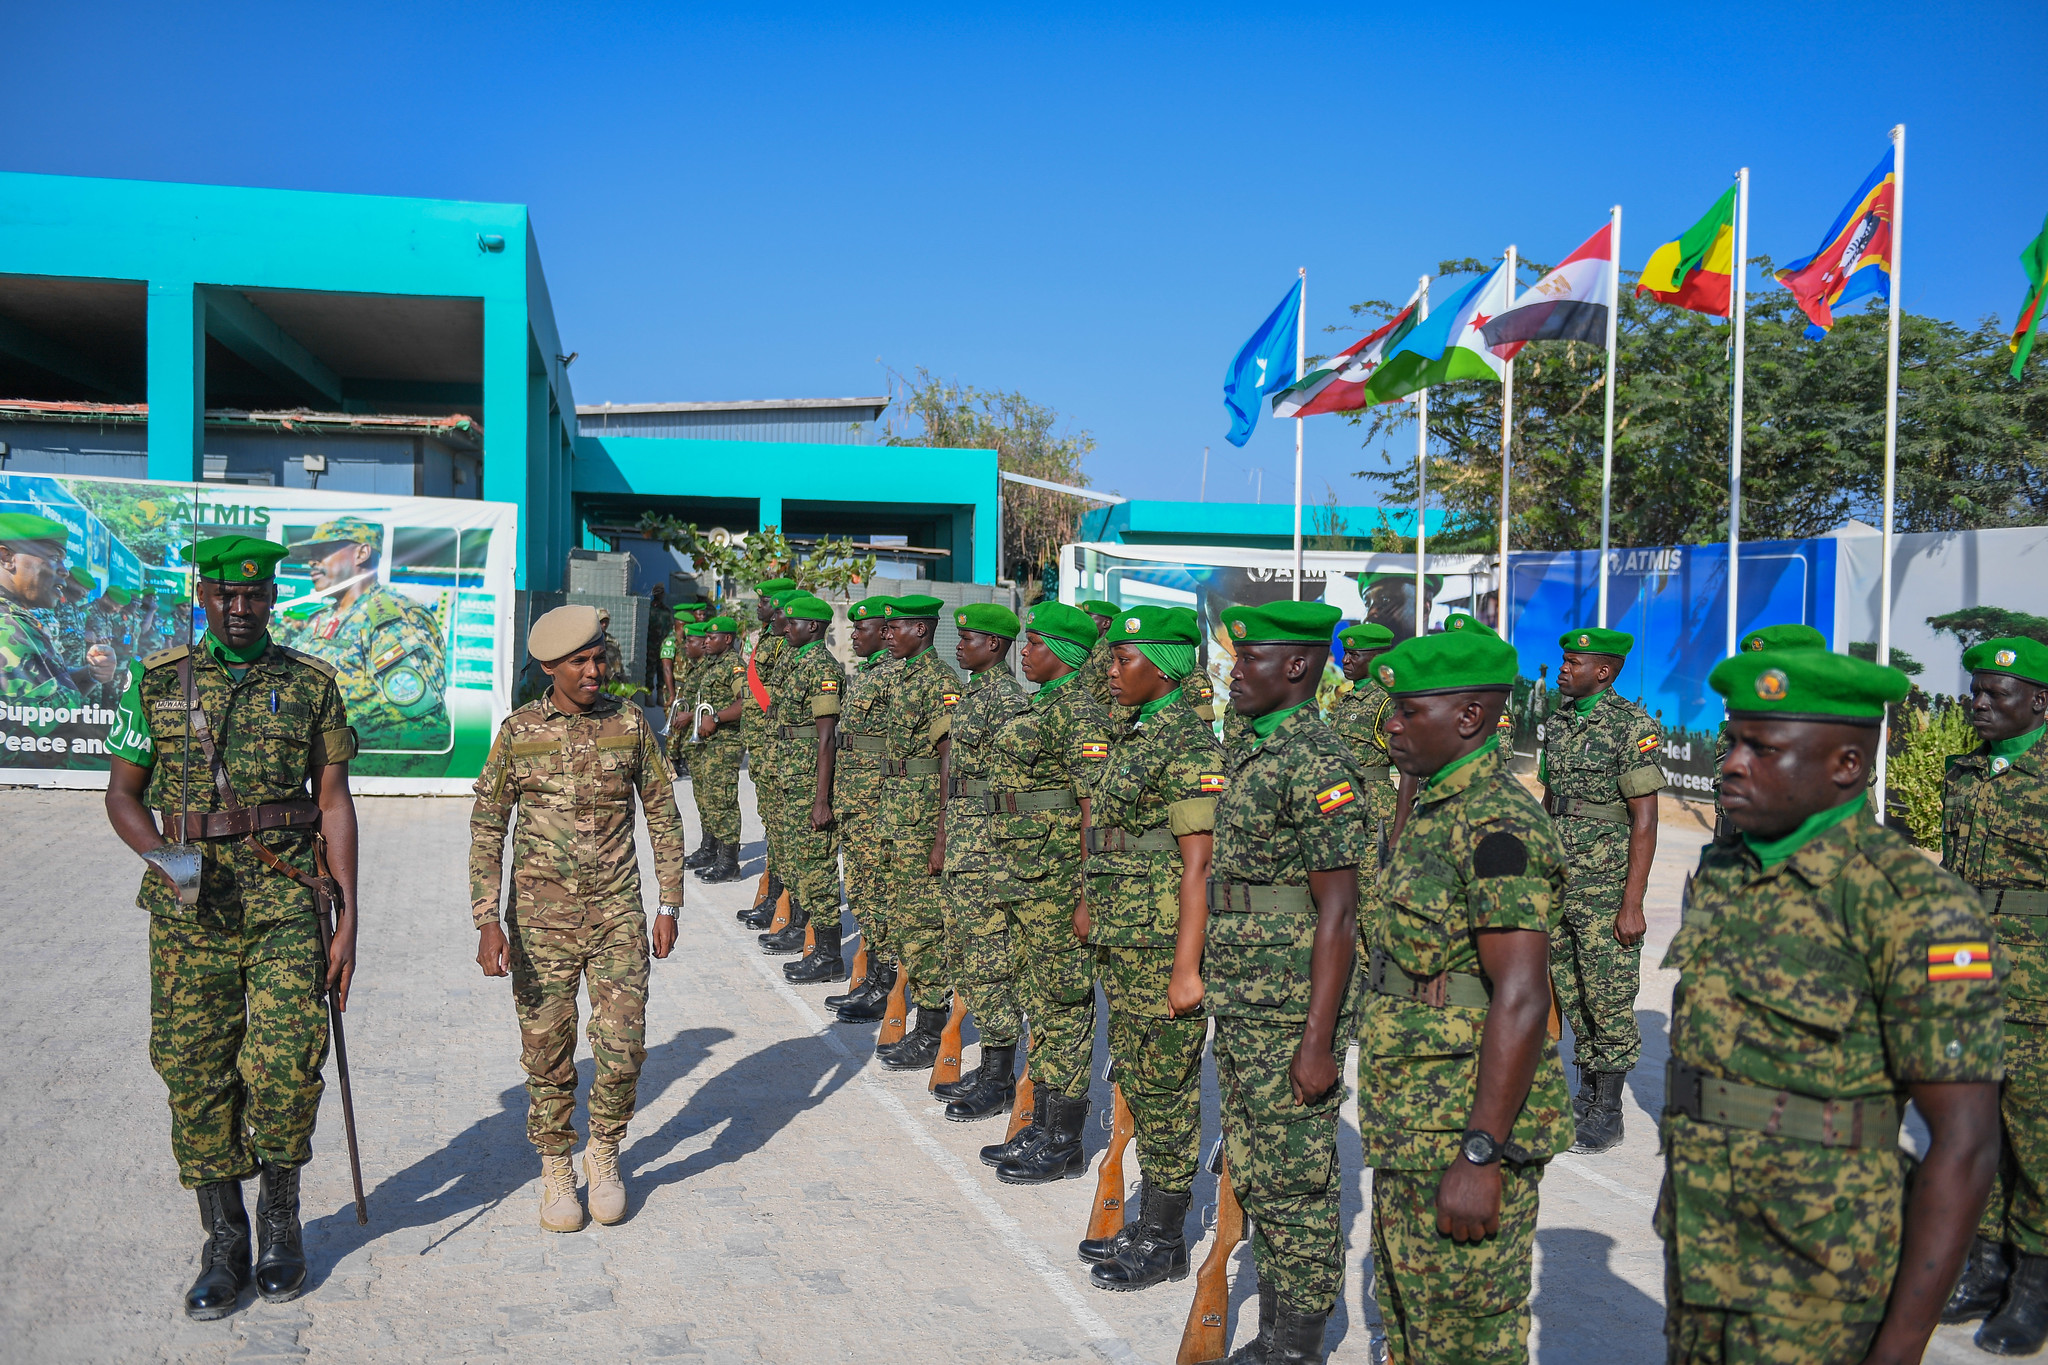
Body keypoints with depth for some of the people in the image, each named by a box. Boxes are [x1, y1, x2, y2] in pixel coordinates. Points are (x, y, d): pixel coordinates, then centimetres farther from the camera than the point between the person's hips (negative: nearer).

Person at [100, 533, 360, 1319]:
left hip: (286, 901, -1)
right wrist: (164, 861, -11)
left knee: (284, 1064, -10)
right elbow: (121, 792, 10)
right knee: (195, 1072, 4)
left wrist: (347, 922, -1)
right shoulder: (155, 681, 6)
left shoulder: (311, 684, 5)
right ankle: (223, 1246, 19)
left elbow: (334, 804, 4)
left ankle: (280, 1221, 15)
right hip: (189, 907, 1)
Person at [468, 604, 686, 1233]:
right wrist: (487, 920, -10)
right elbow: (486, 827, -1)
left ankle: (604, 1155, 21)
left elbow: (663, 816, 8)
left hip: (617, 911, 1)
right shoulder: (518, 732, -3)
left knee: (622, 1045, -5)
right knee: (548, 1050, 5)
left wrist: (669, 905, 6)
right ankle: (555, 1170, 25)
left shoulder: (630, 724, 0)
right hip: (540, 915, 0)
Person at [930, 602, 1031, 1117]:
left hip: (992, 844, -10)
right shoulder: (970, 692, 15)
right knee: (962, 957, 15)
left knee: (990, 962, -3)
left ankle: (1000, 1082, 7)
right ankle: (989, 1066, 26)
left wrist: (1008, 855, -19)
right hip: (962, 842, 10)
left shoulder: (1007, 698, -15)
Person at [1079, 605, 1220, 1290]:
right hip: (1120, 940, 9)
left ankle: (1165, 1242, 15)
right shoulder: (1130, 734, 12)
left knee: (1165, 1087, 2)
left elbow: (1197, 865, -19)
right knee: (1136, 1080, 16)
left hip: (1164, 943, -9)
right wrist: (1095, 915, 19)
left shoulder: (1190, 745, -16)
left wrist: (1186, 968, -21)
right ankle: (1147, 1221, 29)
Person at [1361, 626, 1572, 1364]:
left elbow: (1521, 1000, -25)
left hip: (1466, 1133, -10)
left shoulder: (1496, 826, -20)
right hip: (1411, 1128, 10)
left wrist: (1481, 1155, -26)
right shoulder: (1434, 811, 11)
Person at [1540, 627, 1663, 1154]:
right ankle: (1586, 1091, 26)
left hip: (1606, 888, -7)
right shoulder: (1558, 723, 11)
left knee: (1609, 997, 0)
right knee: (1570, 993, 12)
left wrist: (1632, 904, -16)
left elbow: (1645, 820, -12)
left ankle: (1608, 1114, 11)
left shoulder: (1633, 725, -10)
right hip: (1555, 887, 7)